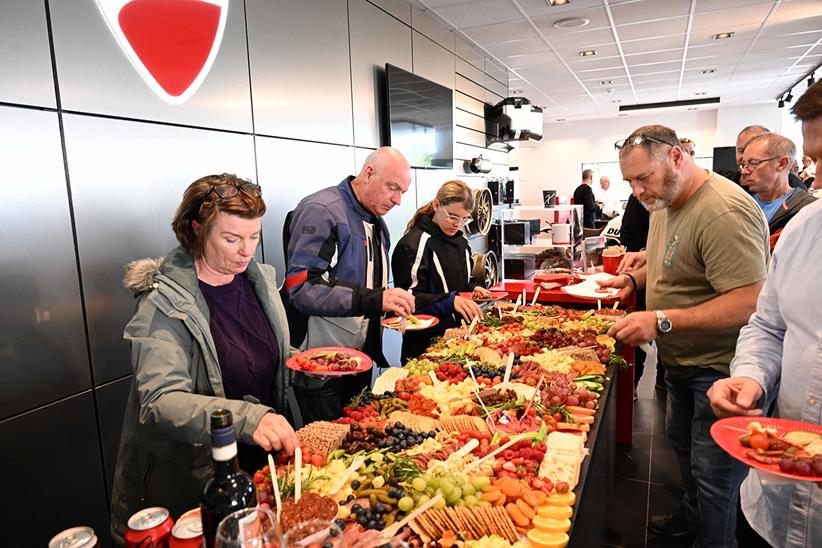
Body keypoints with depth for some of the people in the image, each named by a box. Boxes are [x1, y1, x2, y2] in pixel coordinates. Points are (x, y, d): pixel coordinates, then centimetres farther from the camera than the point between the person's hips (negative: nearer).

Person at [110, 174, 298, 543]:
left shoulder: (259, 278, -1)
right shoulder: (164, 303, -20)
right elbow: (160, 401, -29)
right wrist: (248, 419, -43)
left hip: (264, 457, 6)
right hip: (192, 479, -5)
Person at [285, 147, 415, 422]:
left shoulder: (376, 221, 12)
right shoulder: (321, 211, -17)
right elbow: (300, 289, -27)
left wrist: (392, 306, 1)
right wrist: (373, 300, -30)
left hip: (363, 357, 9)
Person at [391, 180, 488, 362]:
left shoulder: (461, 241, 10)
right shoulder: (412, 244, -15)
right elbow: (410, 298, -20)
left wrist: (473, 288, 3)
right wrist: (450, 301, -32)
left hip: (458, 334, 7)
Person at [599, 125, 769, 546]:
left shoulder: (724, 212, -27)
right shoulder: (664, 203, 4)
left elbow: (750, 304, -31)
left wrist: (662, 320, -32)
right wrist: (634, 278, 3)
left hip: (719, 368, -10)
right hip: (681, 360, 10)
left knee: (713, 473, 4)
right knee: (682, 441, 26)